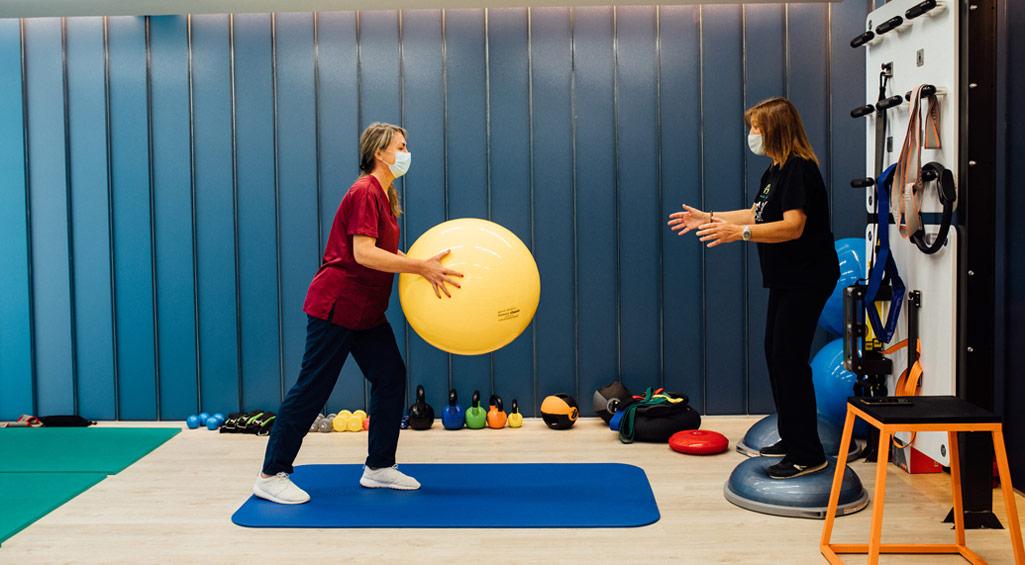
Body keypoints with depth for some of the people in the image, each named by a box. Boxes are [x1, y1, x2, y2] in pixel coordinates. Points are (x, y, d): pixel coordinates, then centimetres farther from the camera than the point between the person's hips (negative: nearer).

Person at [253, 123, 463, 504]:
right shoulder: (365, 193, -16)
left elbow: (387, 253, 15)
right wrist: (421, 267, -26)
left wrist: (428, 266, 4)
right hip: (336, 306, -10)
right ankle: (271, 476, 7)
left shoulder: (384, 196, 14)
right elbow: (364, 254, -26)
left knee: (391, 377, 8)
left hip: (366, 312, 10)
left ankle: (379, 468, 18)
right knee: (312, 389, -4)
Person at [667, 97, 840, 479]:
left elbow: (793, 226, -27)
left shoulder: (799, 168, -18)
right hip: (786, 279, 11)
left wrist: (740, 233, -37)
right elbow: (759, 214, 21)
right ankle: (791, 439, 25)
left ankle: (808, 456, -1)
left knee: (790, 360, -9)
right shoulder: (775, 170, 13)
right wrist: (708, 218, 18)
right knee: (775, 353, 14)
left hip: (806, 279, -11)